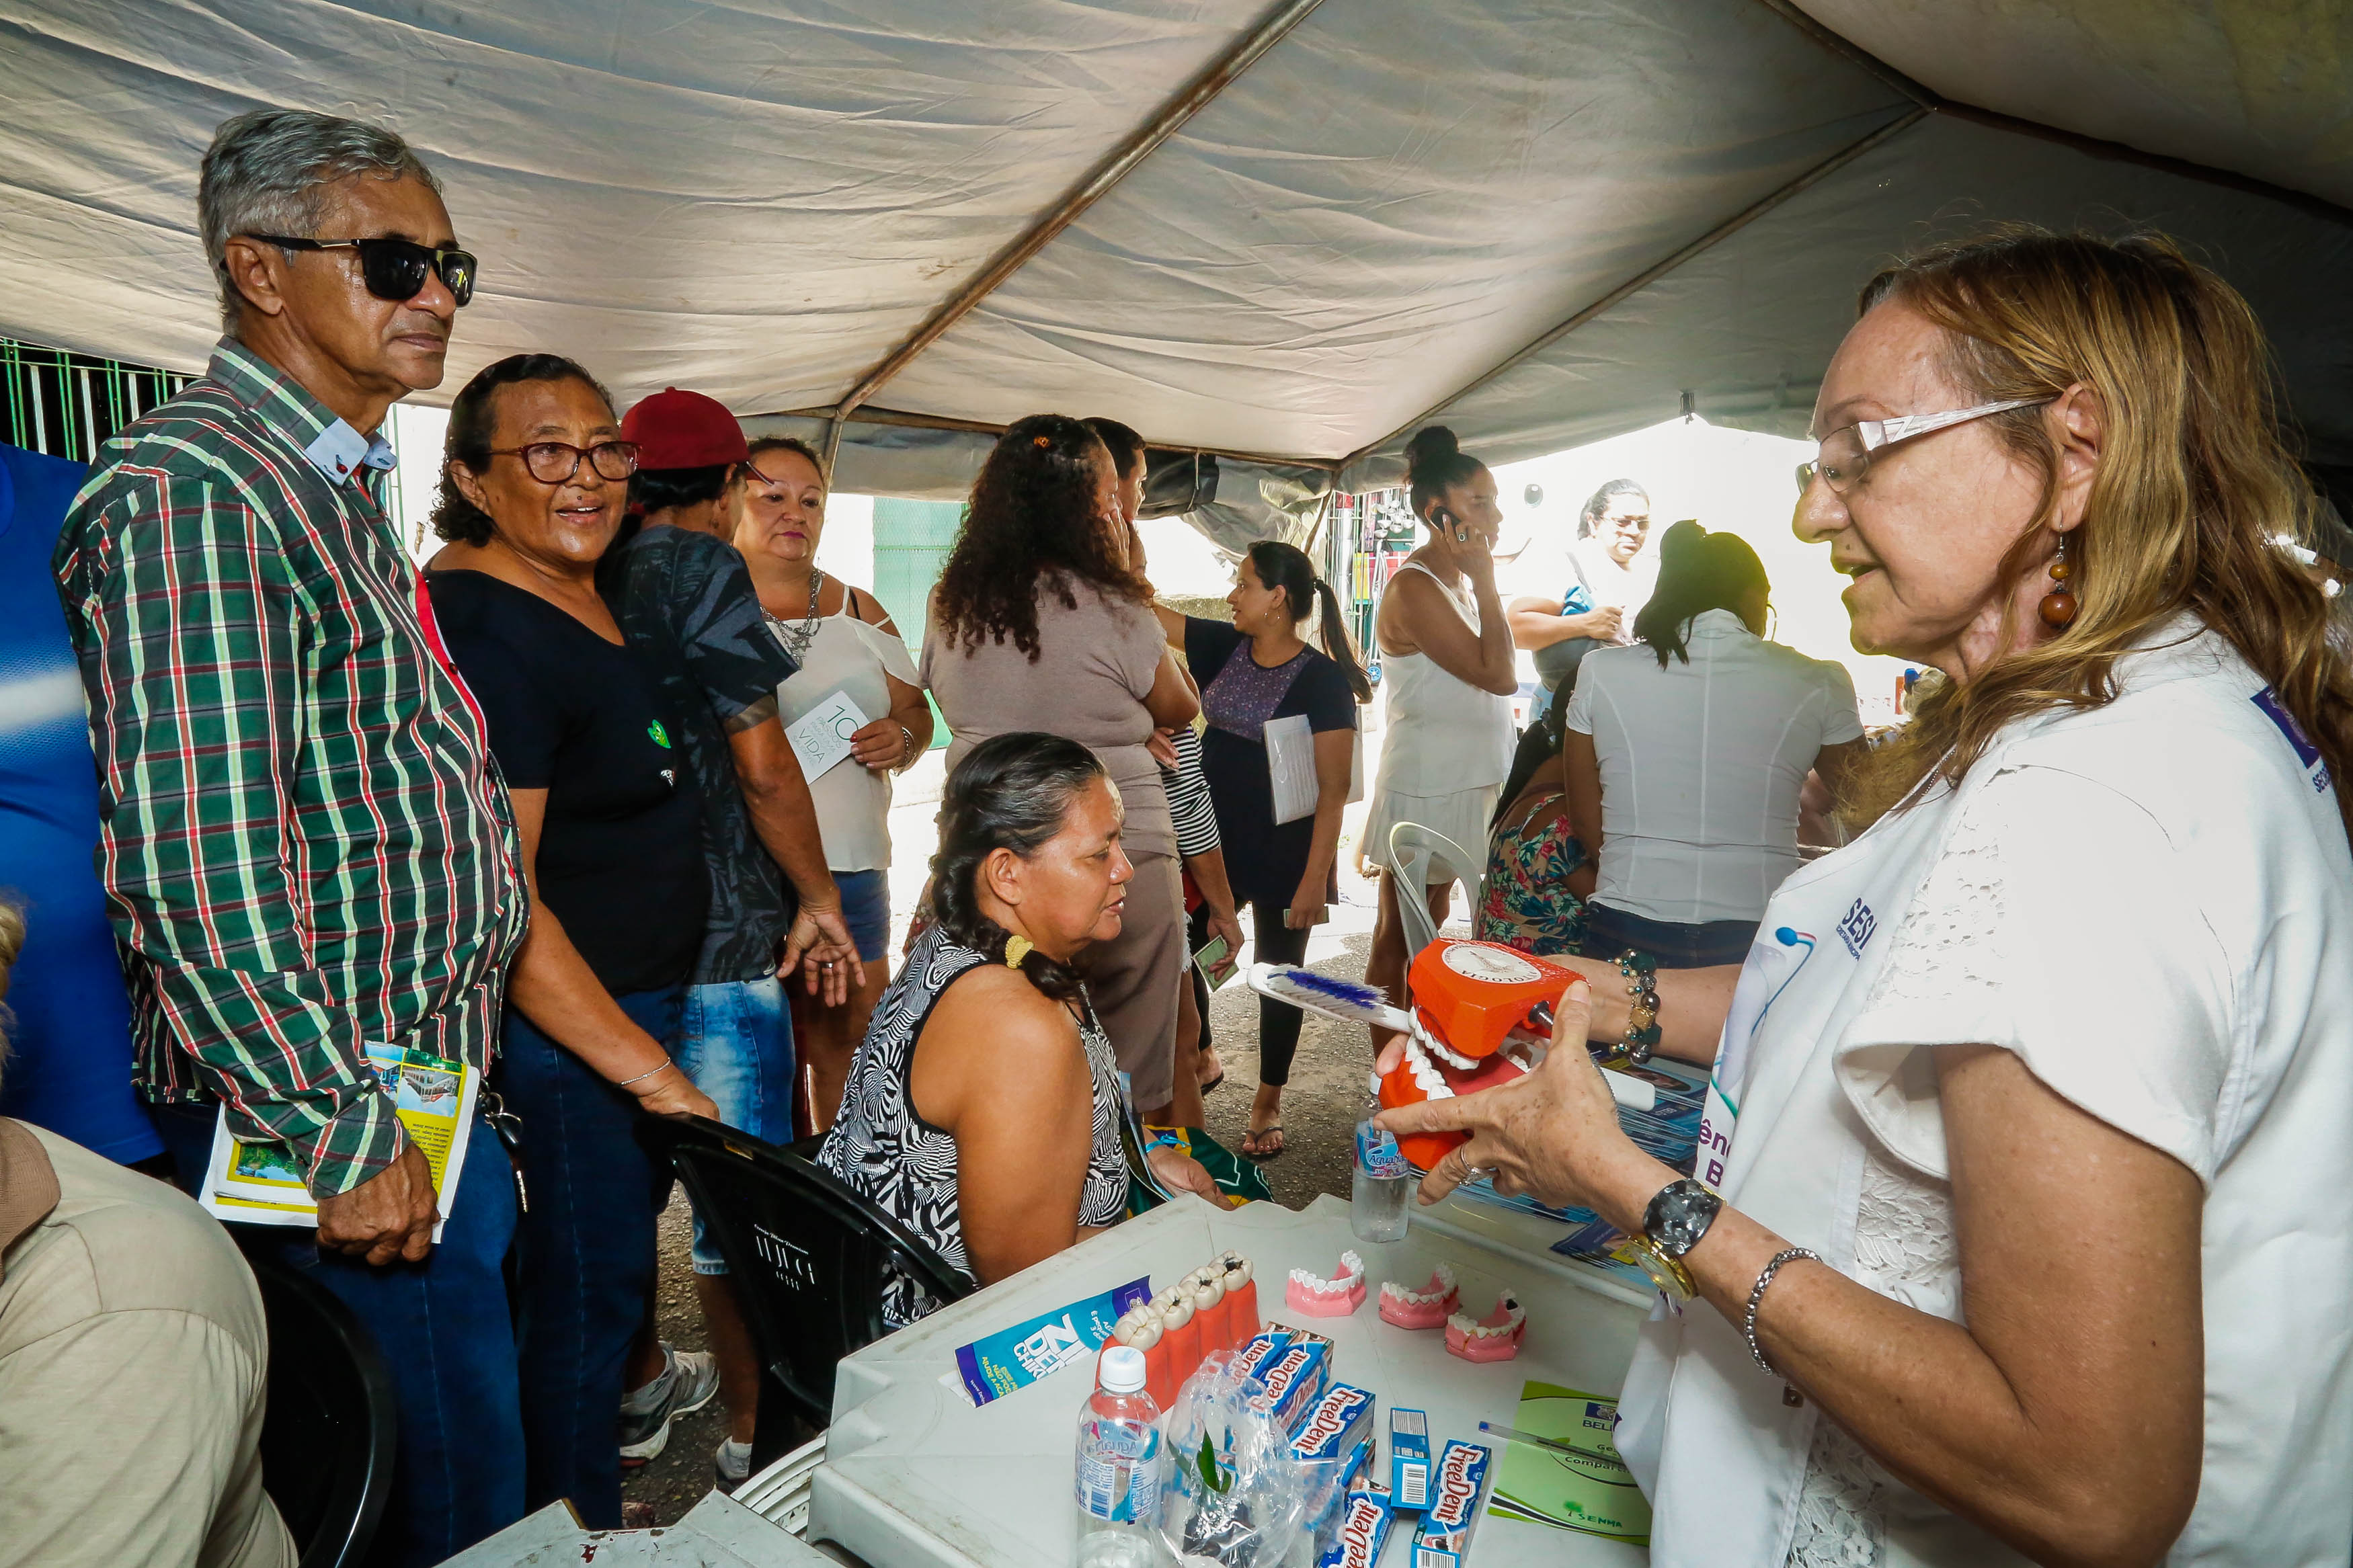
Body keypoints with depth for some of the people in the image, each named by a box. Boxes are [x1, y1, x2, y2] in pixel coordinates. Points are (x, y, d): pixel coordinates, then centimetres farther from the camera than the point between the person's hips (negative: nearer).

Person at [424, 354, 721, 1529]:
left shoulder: (586, 593, 8)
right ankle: (579, 1527, 24)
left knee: (610, 1264, 23)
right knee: (588, 1290, 5)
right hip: (566, 1020, -9)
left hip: (639, 995, 9)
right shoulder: (480, 628, -21)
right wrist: (644, 1067, -24)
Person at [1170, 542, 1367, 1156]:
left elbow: (1334, 789, -15)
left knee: (1278, 971, 10)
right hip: (1212, 839, 5)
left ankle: (1268, 1102, 29)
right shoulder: (1225, 648, 2)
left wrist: (1315, 878, -18)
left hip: (1283, 851, -5)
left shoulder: (1323, 680, -14)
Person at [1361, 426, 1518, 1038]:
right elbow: (1497, 674, -24)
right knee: (1399, 939, 1)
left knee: (1430, 930, 19)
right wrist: (1484, 579, -20)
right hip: (1424, 790, -10)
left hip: (1461, 784, 10)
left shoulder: (1454, 583, 12)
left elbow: (1494, 678, 17)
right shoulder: (1415, 589, -19)